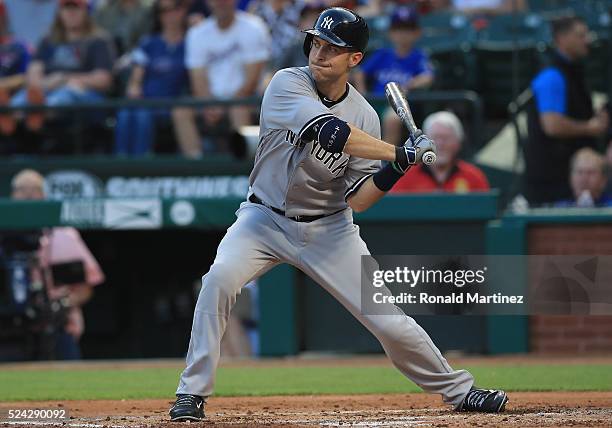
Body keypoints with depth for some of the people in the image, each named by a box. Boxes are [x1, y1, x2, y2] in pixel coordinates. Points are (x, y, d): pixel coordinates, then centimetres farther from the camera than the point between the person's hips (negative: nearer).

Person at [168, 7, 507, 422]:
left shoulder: (365, 116, -7)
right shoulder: (288, 84, -16)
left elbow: (357, 200, -9)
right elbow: (332, 132, -33)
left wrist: (396, 169, -25)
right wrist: (398, 153, -31)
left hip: (328, 228, 2)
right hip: (266, 217, -2)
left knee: (390, 321, -2)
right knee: (221, 278, -30)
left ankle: (458, 390, 20)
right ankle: (193, 393, -19)